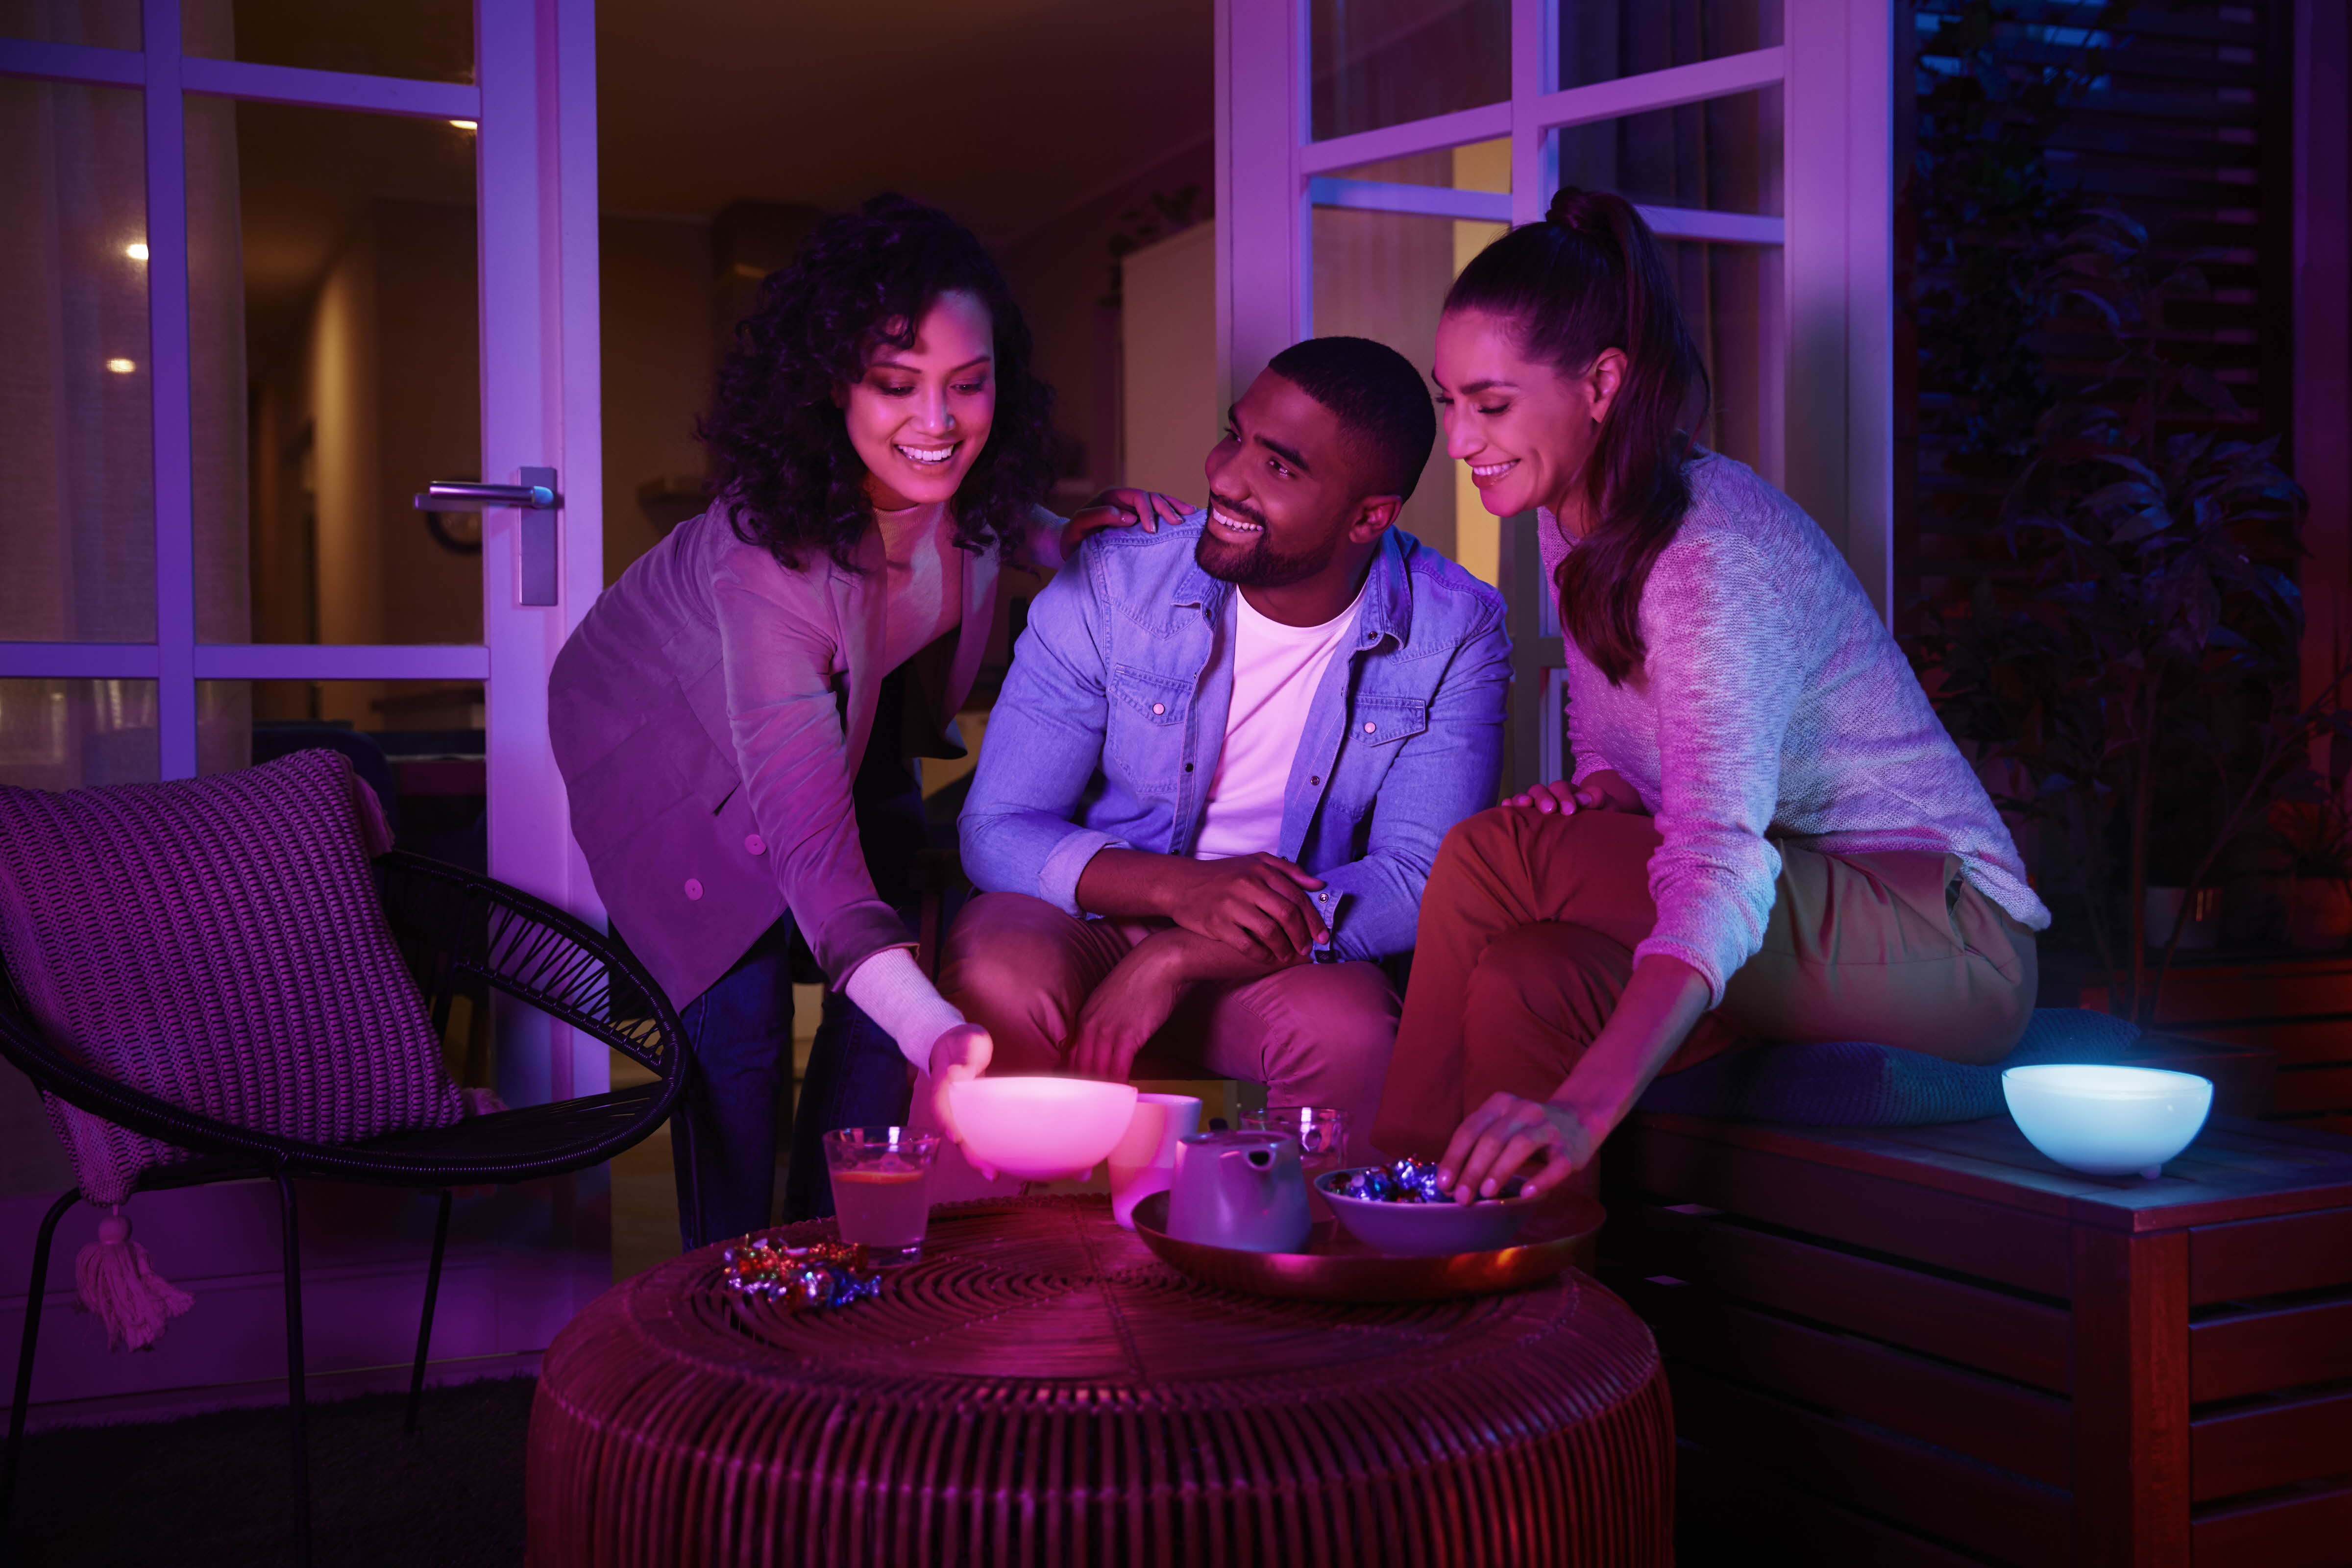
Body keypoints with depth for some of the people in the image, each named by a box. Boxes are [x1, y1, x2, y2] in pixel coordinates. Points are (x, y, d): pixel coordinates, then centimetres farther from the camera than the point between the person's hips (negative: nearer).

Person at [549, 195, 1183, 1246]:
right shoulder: (770, 554, -43)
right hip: (671, 725, -5)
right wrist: (940, 1037, -59)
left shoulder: (965, 471, -27)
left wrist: (1066, 538, -23)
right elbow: (809, 843, -46)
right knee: (740, 1009, -15)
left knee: (912, 961, -2)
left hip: (841, 707, 6)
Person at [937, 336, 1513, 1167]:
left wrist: (1175, 961, -27)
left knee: (1349, 1029, -32)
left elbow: (1419, 882, -17)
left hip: (1277, 960, 0)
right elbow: (997, 829, -11)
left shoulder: (1455, 635, -10)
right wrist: (1180, 887, -30)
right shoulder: (1112, 583, -11)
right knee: (999, 982, -32)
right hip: (1081, 922, 0)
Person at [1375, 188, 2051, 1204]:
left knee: (1497, 856, -26)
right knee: (1525, 985, -25)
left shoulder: (1716, 550, -24)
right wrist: (1600, 796, -9)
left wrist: (1585, 1105, -49)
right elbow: (1614, 751, 17)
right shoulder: (1570, 521, 3)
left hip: (1946, 939, -7)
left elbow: (1723, 862, -36)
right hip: (1803, 907, 7)